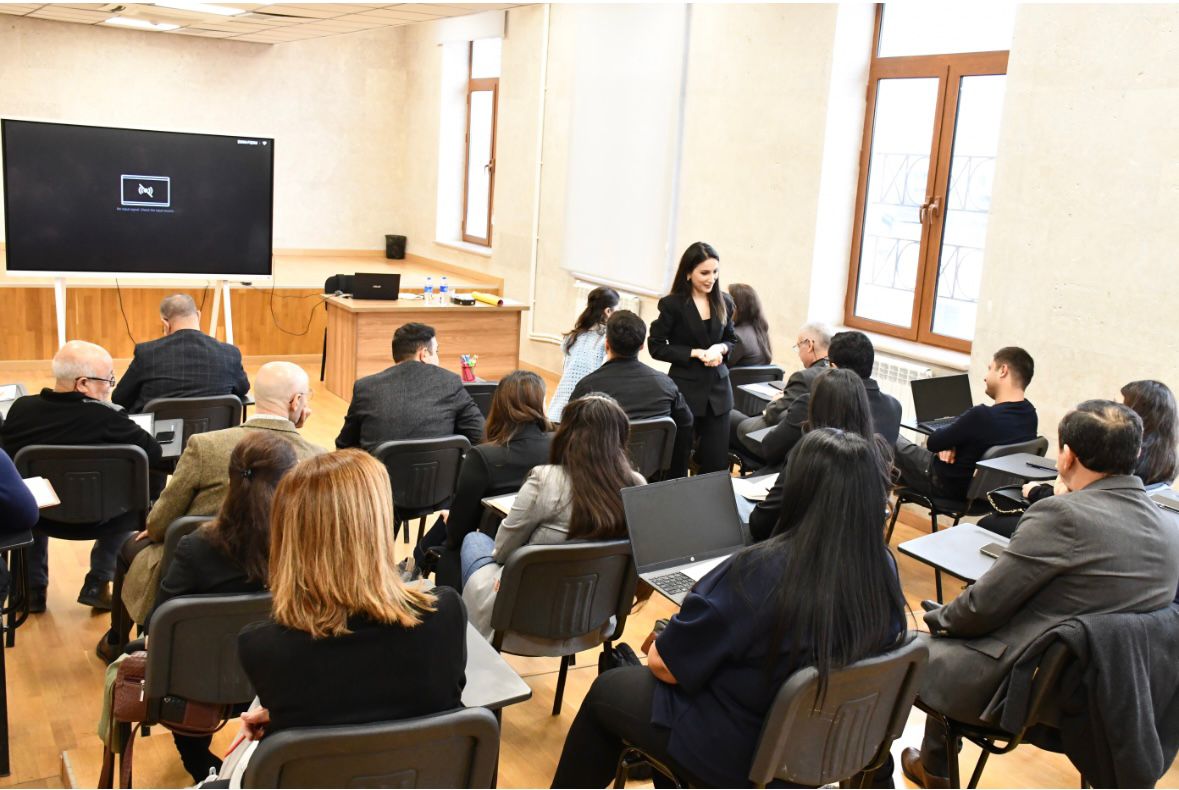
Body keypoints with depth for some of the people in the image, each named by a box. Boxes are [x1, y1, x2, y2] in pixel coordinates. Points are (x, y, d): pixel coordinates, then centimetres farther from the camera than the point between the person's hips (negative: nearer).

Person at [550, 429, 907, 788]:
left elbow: (664, 665, -22)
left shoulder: (757, 572, -33)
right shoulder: (884, 568, -14)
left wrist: (658, 645, 3)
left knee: (607, 689, 20)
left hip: (738, 758, -6)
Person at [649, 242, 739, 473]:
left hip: (718, 388, 4)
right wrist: (695, 353, -15)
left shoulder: (724, 303, 4)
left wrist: (720, 348, -8)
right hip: (685, 389, -4)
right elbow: (656, 347, -6)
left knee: (717, 463, 3)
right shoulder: (672, 304, -8)